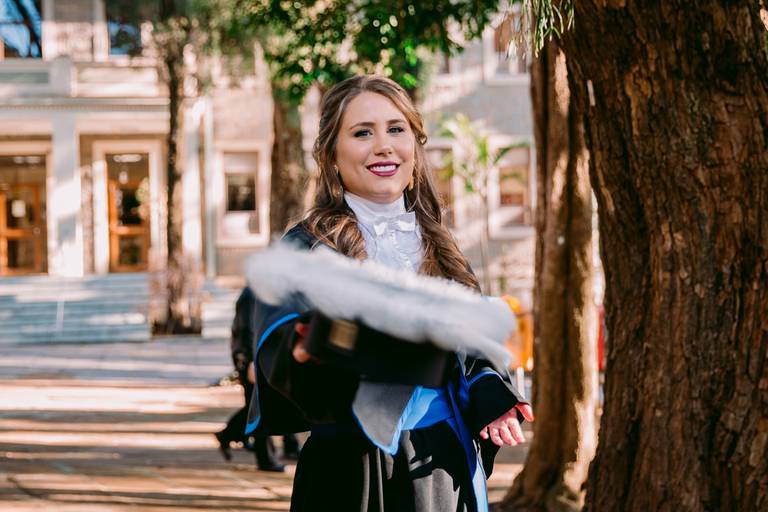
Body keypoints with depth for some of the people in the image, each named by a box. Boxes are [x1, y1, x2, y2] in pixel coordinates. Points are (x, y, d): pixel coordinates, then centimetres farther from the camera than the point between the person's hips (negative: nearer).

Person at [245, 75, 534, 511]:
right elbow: (280, 330, -21)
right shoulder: (308, 247, -5)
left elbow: (473, 352, 14)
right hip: (352, 472, -4)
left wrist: (491, 400, -6)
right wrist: (303, 348, -44)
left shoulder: (440, 250, 9)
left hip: (443, 470, 4)